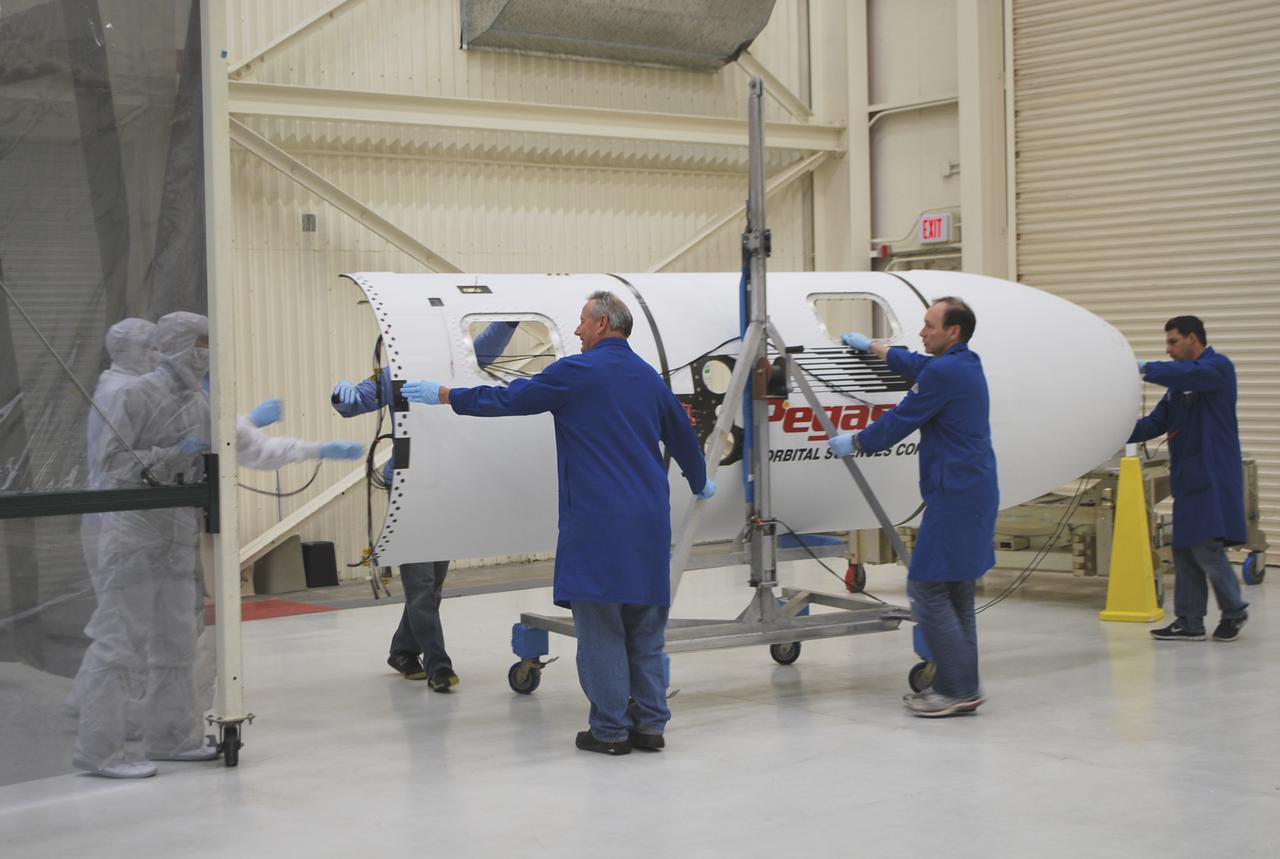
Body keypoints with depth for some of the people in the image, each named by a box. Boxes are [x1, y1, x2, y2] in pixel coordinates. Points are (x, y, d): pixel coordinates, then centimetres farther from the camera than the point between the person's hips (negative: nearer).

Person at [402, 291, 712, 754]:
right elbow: (683, 435, 26)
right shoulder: (651, 378, 13)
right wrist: (699, 481, 46)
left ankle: (610, 728, 1)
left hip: (598, 520, -6)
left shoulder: (577, 372, -6)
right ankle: (650, 724, 13)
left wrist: (444, 395, 10)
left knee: (599, 624, -1)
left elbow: (507, 399, -2)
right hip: (649, 521, 6)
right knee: (645, 624, 11)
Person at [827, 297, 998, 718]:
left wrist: (854, 442, 4)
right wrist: (871, 347, 44)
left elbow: (899, 422, -11)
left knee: (927, 588, -7)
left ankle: (959, 689, -8)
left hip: (954, 496, -10)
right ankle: (960, 687, 17)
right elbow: (914, 364, 34)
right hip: (973, 493, 10)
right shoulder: (967, 365, 14)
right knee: (956, 591, 14)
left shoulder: (945, 373, -16)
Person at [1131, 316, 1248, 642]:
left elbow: (1187, 373, -27)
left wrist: (1145, 368, -24)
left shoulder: (1219, 367, -6)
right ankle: (1189, 622, 13)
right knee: (1184, 550, 7)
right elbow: (1157, 423, 12)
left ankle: (1234, 610, 9)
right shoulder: (1179, 384, 17)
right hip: (1188, 477, 8)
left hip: (1214, 476, -8)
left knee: (1206, 546, -10)